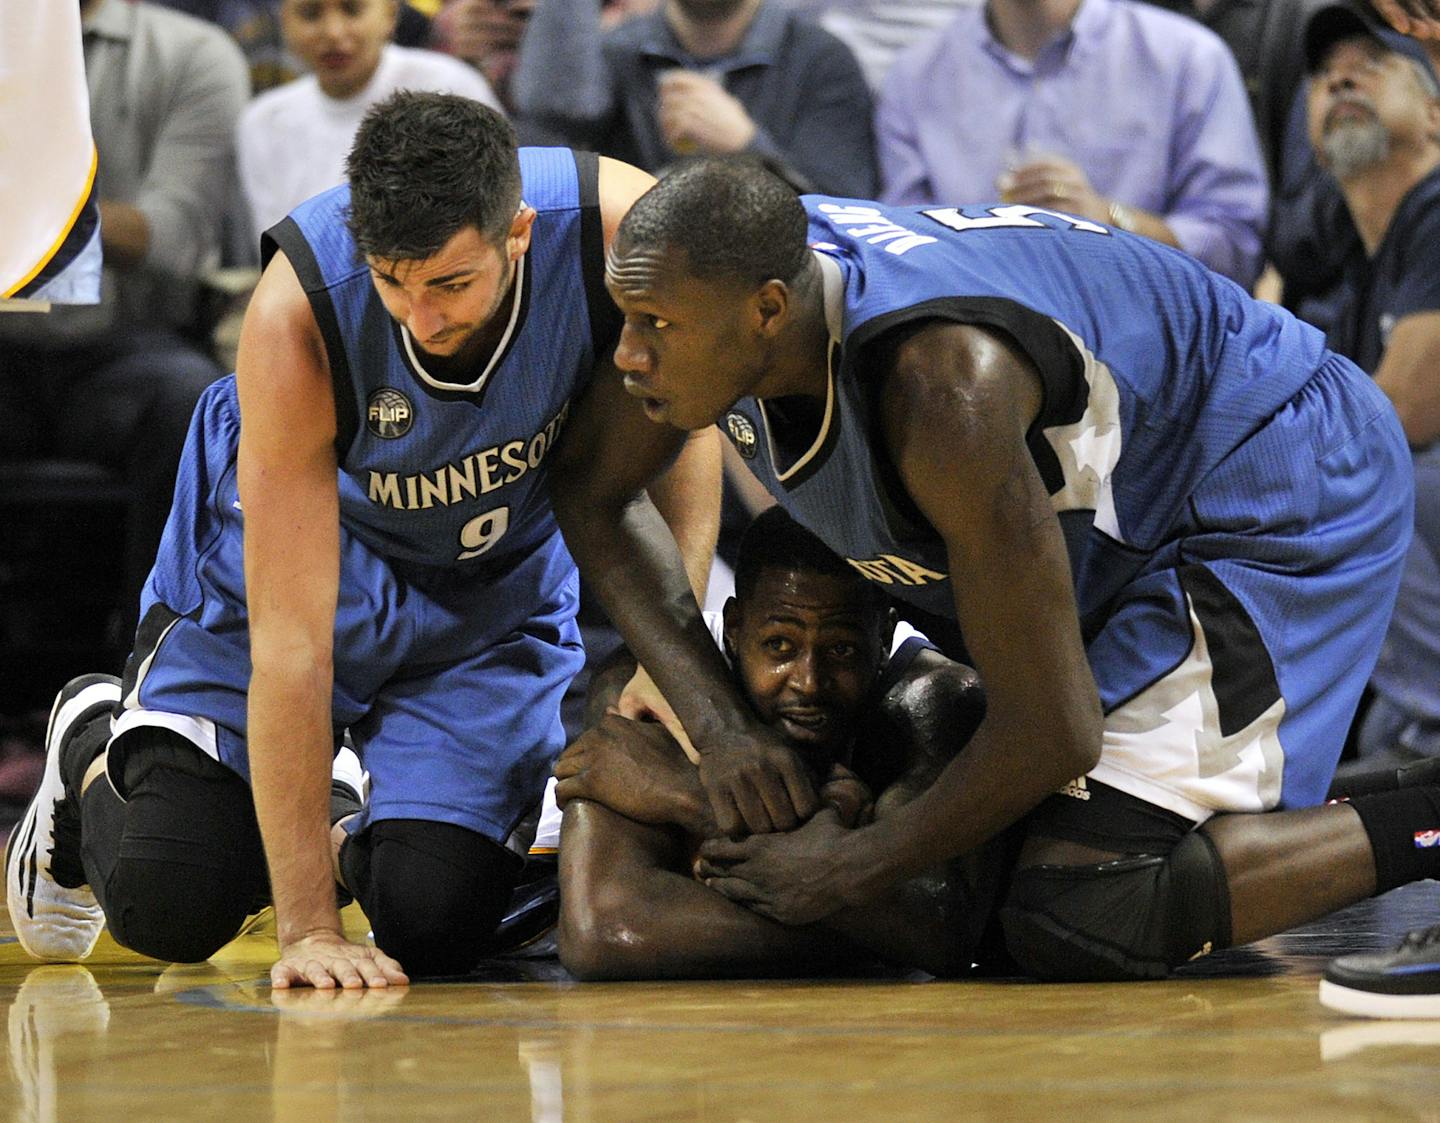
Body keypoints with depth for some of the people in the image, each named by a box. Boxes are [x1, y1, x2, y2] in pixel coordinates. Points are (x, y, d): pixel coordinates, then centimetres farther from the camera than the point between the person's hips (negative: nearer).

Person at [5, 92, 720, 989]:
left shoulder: (618, 230, -32)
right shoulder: (297, 314, -36)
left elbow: (681, 428, -10)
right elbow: (291, 641, -34)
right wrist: (306, 926, -35)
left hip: (497, 594, 2)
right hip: (288, 563, -2)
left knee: (433, 924, -15)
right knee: (168, 906, -13)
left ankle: (352, 839, 23)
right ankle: (96, 754, 23)